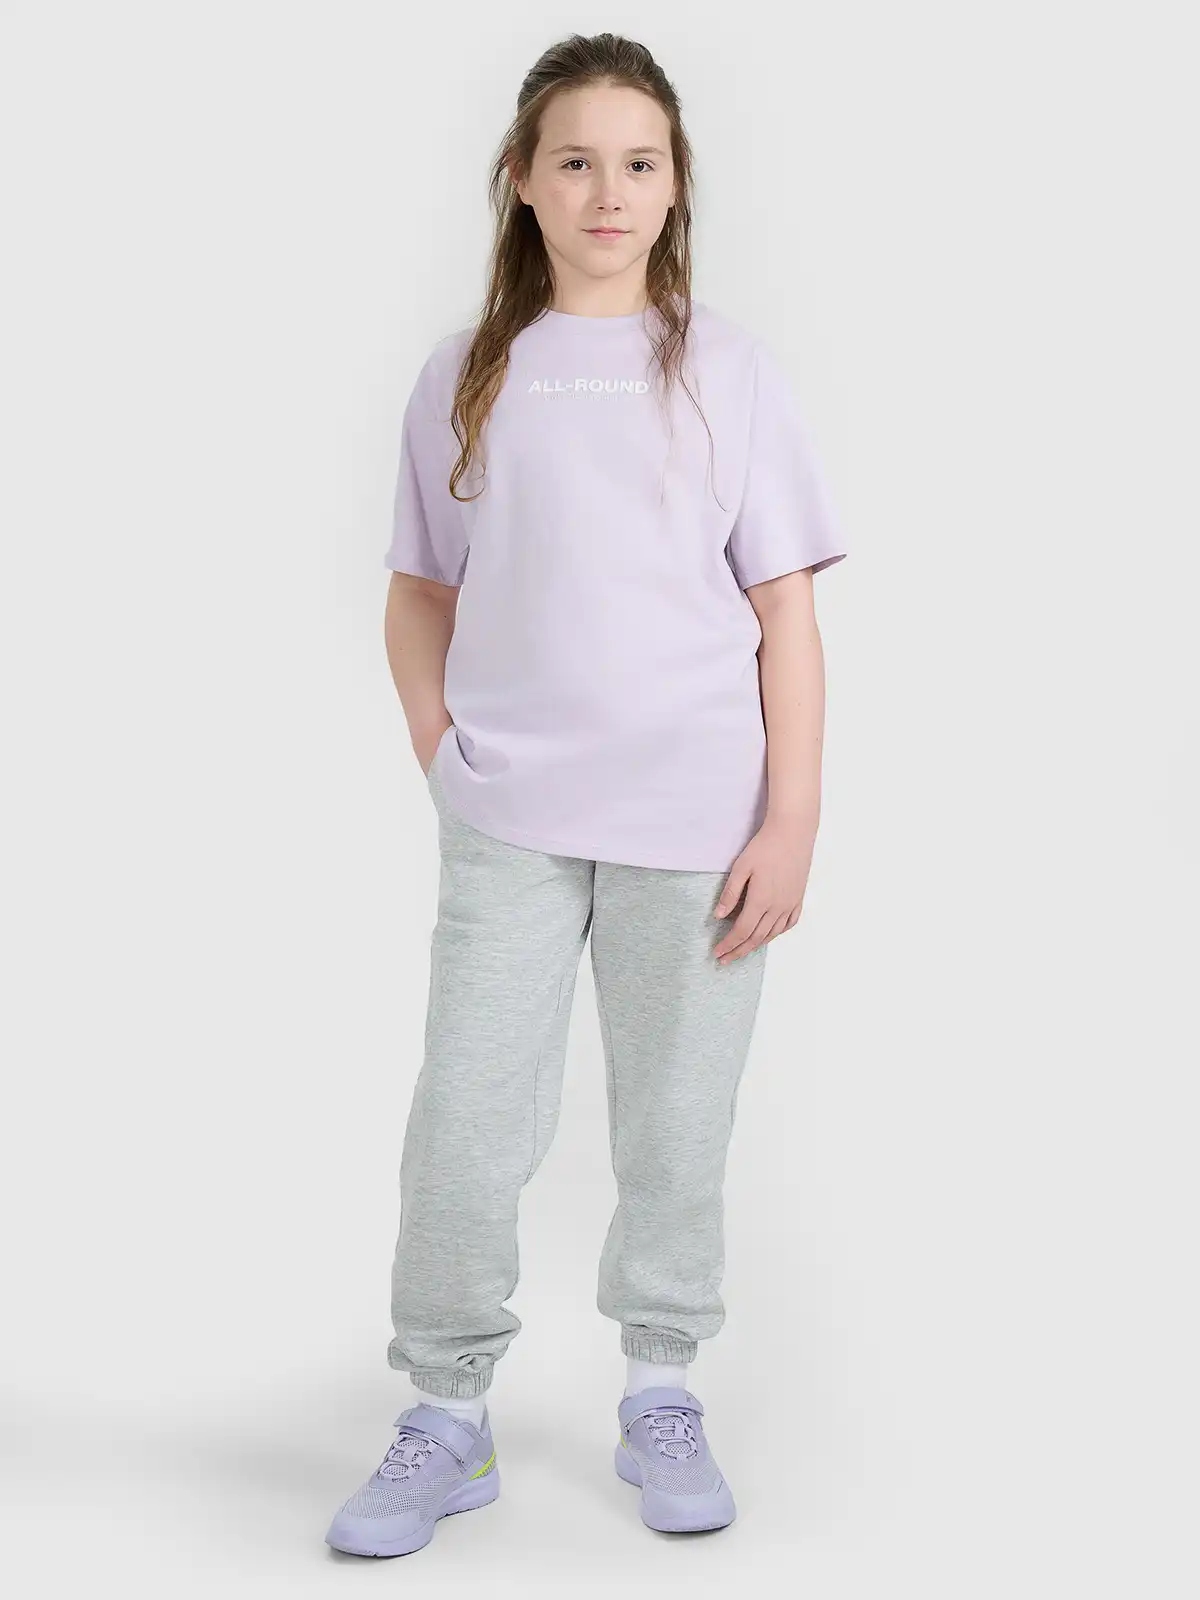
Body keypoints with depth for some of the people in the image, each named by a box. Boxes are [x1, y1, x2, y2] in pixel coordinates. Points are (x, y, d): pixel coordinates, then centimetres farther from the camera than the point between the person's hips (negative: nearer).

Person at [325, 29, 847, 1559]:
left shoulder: (726, 369, 3)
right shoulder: (463, 377, 7)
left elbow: (786, 612, 1)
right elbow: (420, 595, 14)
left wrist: (791, 819, -5)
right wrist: (442, 750, 1)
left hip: (694, 822, -1)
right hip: (509, 819, 1)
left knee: (674, 1125, 7)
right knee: (463, 1123, 0)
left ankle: (661, 1398, 27)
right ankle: (447, 1418, 17)